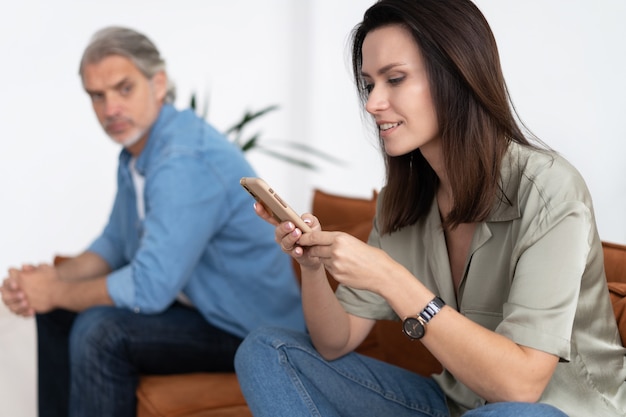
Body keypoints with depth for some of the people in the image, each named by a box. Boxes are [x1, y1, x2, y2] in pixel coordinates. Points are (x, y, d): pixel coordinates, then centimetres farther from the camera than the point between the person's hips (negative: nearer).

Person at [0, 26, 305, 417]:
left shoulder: (185, 159, -27)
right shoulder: (137, 151, 5)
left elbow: (149, 288, -30)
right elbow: (115, 244, 14)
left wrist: (58, 292, -14)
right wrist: (55, 277, -5)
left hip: (251, 329, -10)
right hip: (196, 301, 10)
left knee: (99, 331, -25)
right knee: (59, 311, 11)